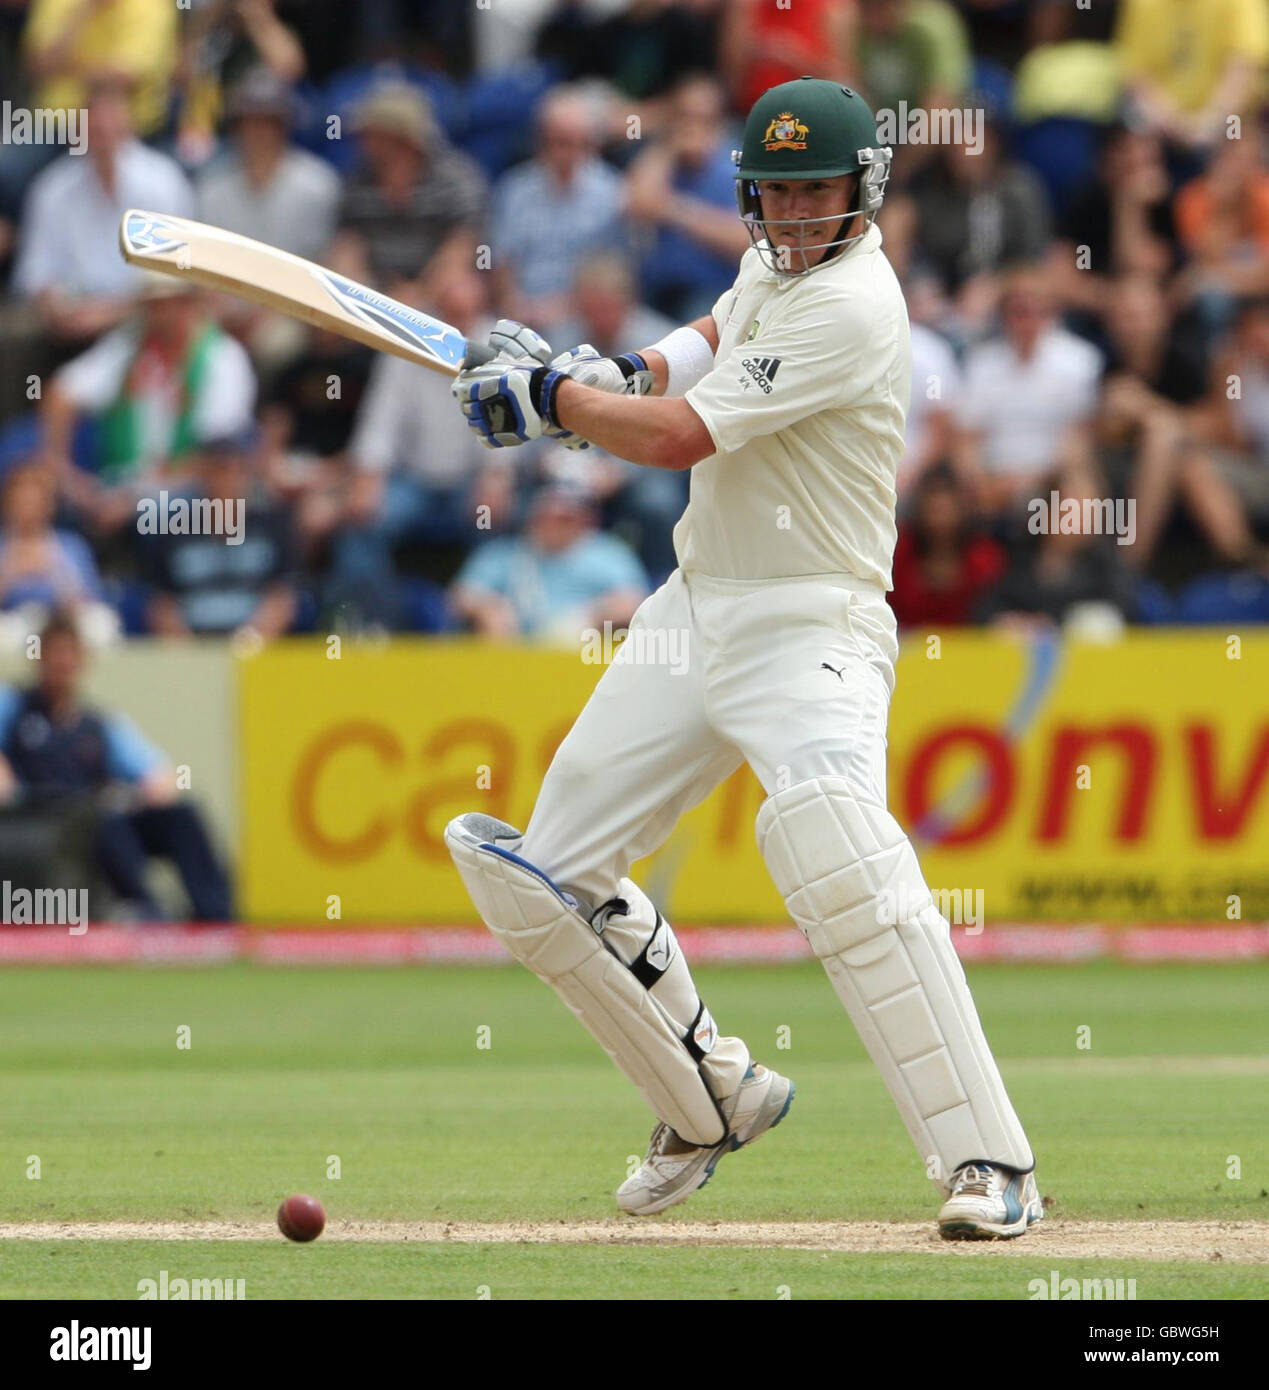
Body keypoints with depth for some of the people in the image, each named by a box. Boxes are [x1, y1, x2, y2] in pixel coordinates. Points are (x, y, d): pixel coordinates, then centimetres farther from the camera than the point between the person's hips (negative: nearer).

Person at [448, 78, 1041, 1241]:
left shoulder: (850, 304, -18)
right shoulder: (775, 264, 10)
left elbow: (680, 435, -21)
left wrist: (550, 396, -6)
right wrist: (624, 374, 13)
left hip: (807, 630, -9)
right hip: (694, 614, 9)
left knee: (829, 836, -35)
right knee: (542, 880, 9)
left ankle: (991, 1165, -34)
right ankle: (714, 1100, 27)